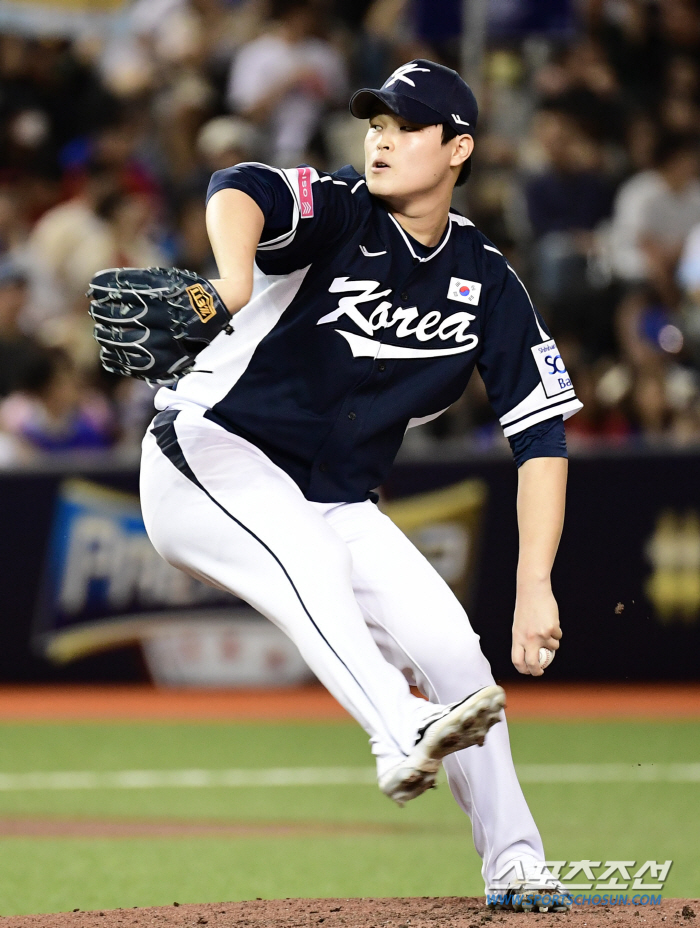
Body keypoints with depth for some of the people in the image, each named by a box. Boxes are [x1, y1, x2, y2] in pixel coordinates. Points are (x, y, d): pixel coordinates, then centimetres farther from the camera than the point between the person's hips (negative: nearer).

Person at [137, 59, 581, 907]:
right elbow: (238, 193, -36)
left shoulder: (487, 285, 0)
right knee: (304, 552, -35)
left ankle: (516, 866, 4)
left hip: (336, 505, 5)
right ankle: (402, 736, -52)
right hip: (207, 456, -5)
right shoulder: (339, 214, -13)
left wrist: (534, 587, -15)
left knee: (450, 648, -6)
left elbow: (542, 437, -3)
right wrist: (236, 279, -60)